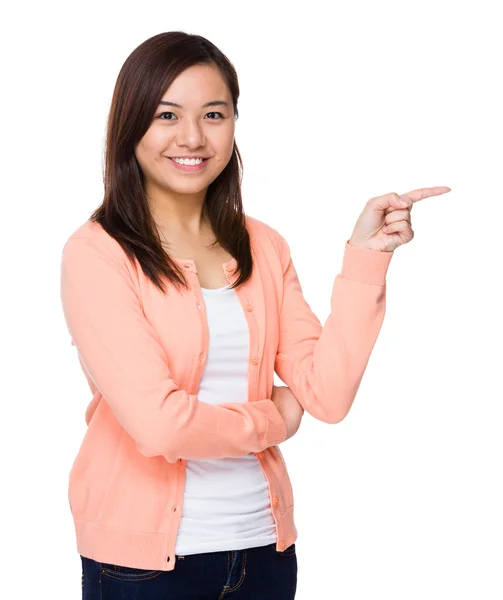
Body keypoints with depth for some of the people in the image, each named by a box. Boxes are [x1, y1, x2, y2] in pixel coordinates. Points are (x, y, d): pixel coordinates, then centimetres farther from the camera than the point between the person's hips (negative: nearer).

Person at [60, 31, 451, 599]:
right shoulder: (96, 253, -12)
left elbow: (327, 395, -4)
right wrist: (272, 419, -4)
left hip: (265, 545, 5)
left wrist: (365, 255, -10)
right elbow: (158, 423, -20)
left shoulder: (263, 248, 5)